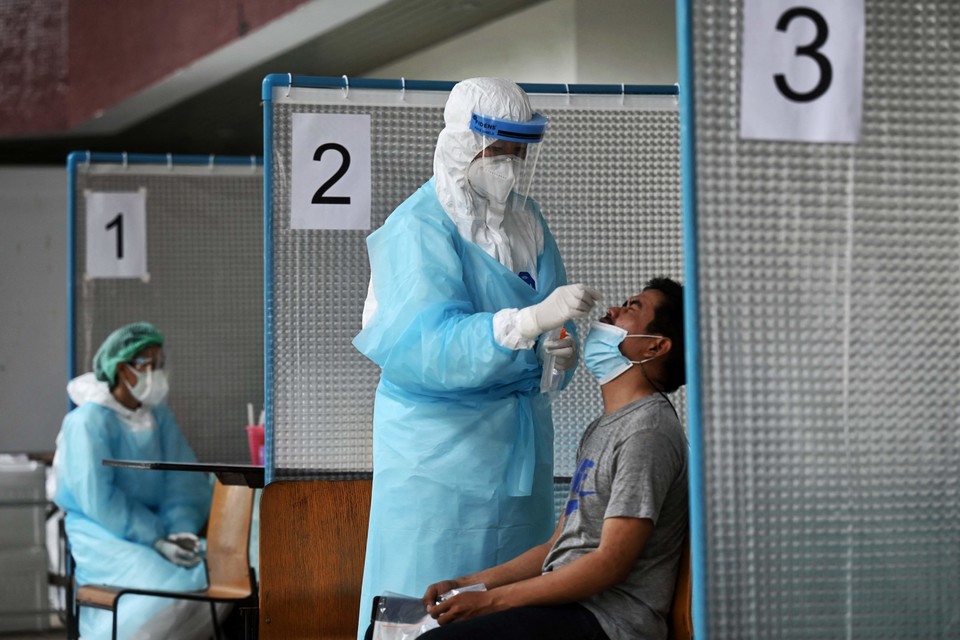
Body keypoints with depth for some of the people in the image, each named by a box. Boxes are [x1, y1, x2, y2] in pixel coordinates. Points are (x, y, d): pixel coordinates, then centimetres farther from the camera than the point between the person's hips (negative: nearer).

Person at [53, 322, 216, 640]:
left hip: (155, 527, 6)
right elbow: (98, 498, -17)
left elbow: (183, 483, 6)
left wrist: (182, 531, -13)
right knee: (165, 584, -30)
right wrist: (156, 539, -21)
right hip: (101, 534, -6)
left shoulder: (159, 417, 11)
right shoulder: (88, 421, -10)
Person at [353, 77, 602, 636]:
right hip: (442, 439, -7)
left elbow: (555, 324, 16)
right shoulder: (419, 229, -12)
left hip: (520, 440, 7)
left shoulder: (526, 218, 11)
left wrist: (562, 349, -8)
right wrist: (533, 321, -36)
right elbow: (431, 346, -26)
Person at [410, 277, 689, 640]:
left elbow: (611, 563, -18)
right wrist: (470, 583, 9)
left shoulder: (647, 432, -11)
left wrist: (490, 600, -15)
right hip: (569, 607, 10)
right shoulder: (603, 428, 21)